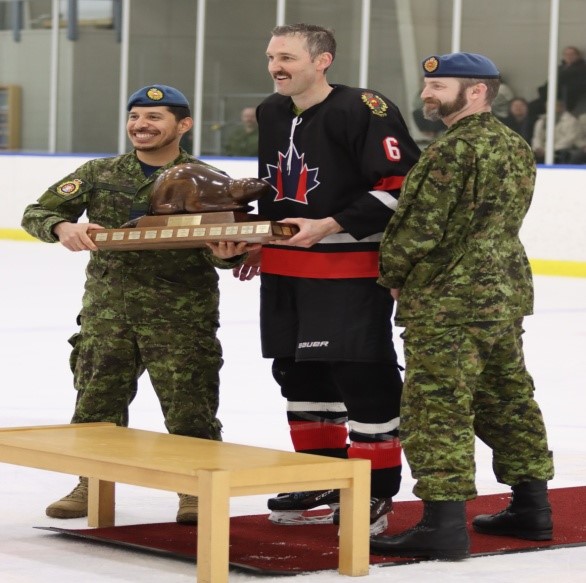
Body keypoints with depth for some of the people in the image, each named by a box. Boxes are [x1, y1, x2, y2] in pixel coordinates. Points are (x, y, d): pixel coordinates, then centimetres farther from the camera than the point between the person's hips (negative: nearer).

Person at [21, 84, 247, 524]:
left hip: (182, 316, -2)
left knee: (190, 409, -3)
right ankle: (93, 483, 24)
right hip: (107, 310, 3)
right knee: (96, 403, 6)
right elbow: (37, 213, 4)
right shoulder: (98, 174, 6)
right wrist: (64, 227, -18)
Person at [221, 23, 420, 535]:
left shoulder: (363, 111, -15)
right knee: (299, 373, 14)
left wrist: (331, 225, -20)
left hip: (351, 270, -8)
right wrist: (261, 241, 17)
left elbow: (400, 185, -18)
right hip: (284, 270, 8)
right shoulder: (271, 114, 12)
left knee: (362, 377, -6)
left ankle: (376, 489, 4)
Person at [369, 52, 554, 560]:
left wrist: (392, 275, 1)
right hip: (504, 292, 10)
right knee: (507, 399, 17)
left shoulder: (456, 150, -17)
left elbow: (419, 226, -17)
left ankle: (444, 524, -12)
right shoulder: (515, 147, 13)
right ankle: (531, 508, 24)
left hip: (448, 304, -10)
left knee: (437, 408, -8)